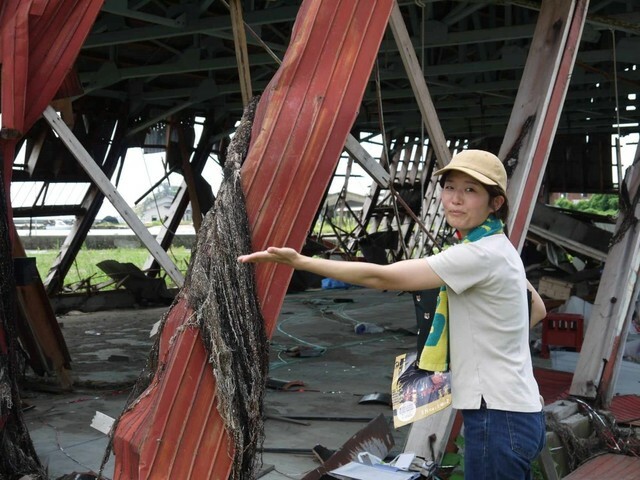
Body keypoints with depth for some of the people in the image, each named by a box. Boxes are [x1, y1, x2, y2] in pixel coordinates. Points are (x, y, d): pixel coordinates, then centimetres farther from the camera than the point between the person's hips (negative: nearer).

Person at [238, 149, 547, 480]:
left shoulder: (481, 255, -20)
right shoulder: (498, 249, 10)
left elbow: (382, 278, -23)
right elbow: (538, 309, 25)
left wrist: (299, 261, -22)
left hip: (497, 418, -10)